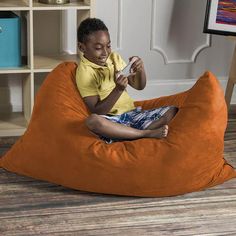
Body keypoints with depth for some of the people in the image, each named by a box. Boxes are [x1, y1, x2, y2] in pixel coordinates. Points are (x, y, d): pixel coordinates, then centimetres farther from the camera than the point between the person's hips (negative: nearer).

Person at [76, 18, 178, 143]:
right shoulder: (85, 71, -9)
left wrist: (141, 69, -8)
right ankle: (148, 134, -30)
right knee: (92, 121, -40)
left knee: (173, 111, -8)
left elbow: (139, 86, 13)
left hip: (133, 114, 6)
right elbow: (96, 112, -15)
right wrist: (118, 89, -26)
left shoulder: (114, 57, 11)